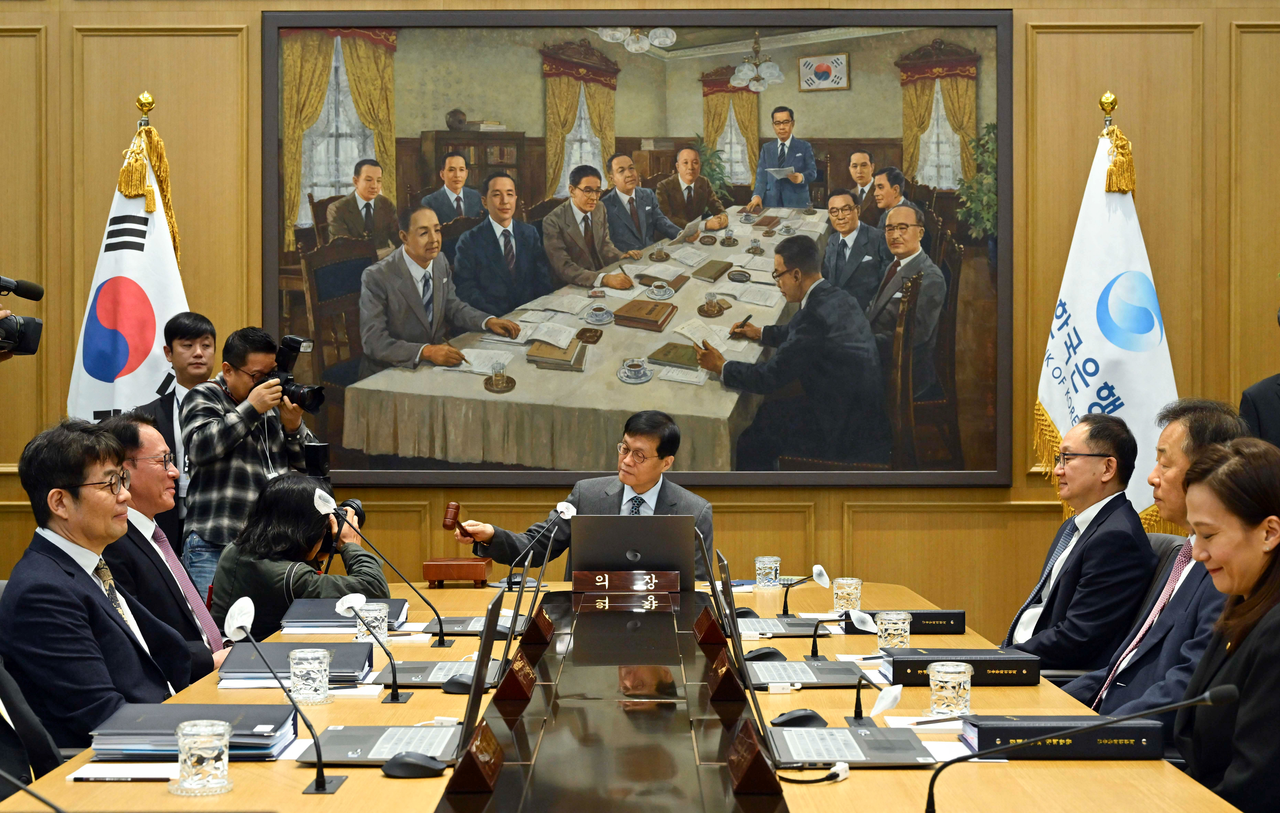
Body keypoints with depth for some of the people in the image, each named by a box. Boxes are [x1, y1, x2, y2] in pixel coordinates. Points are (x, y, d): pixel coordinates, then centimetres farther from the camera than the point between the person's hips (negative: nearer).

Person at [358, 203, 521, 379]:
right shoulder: (376, 277, -17)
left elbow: (453, 307, 17)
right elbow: (373, 340, -22)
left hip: (437, 361, 8)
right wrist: (425, 351, -34)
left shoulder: (440, 262, 4)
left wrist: (488, 321, -2)